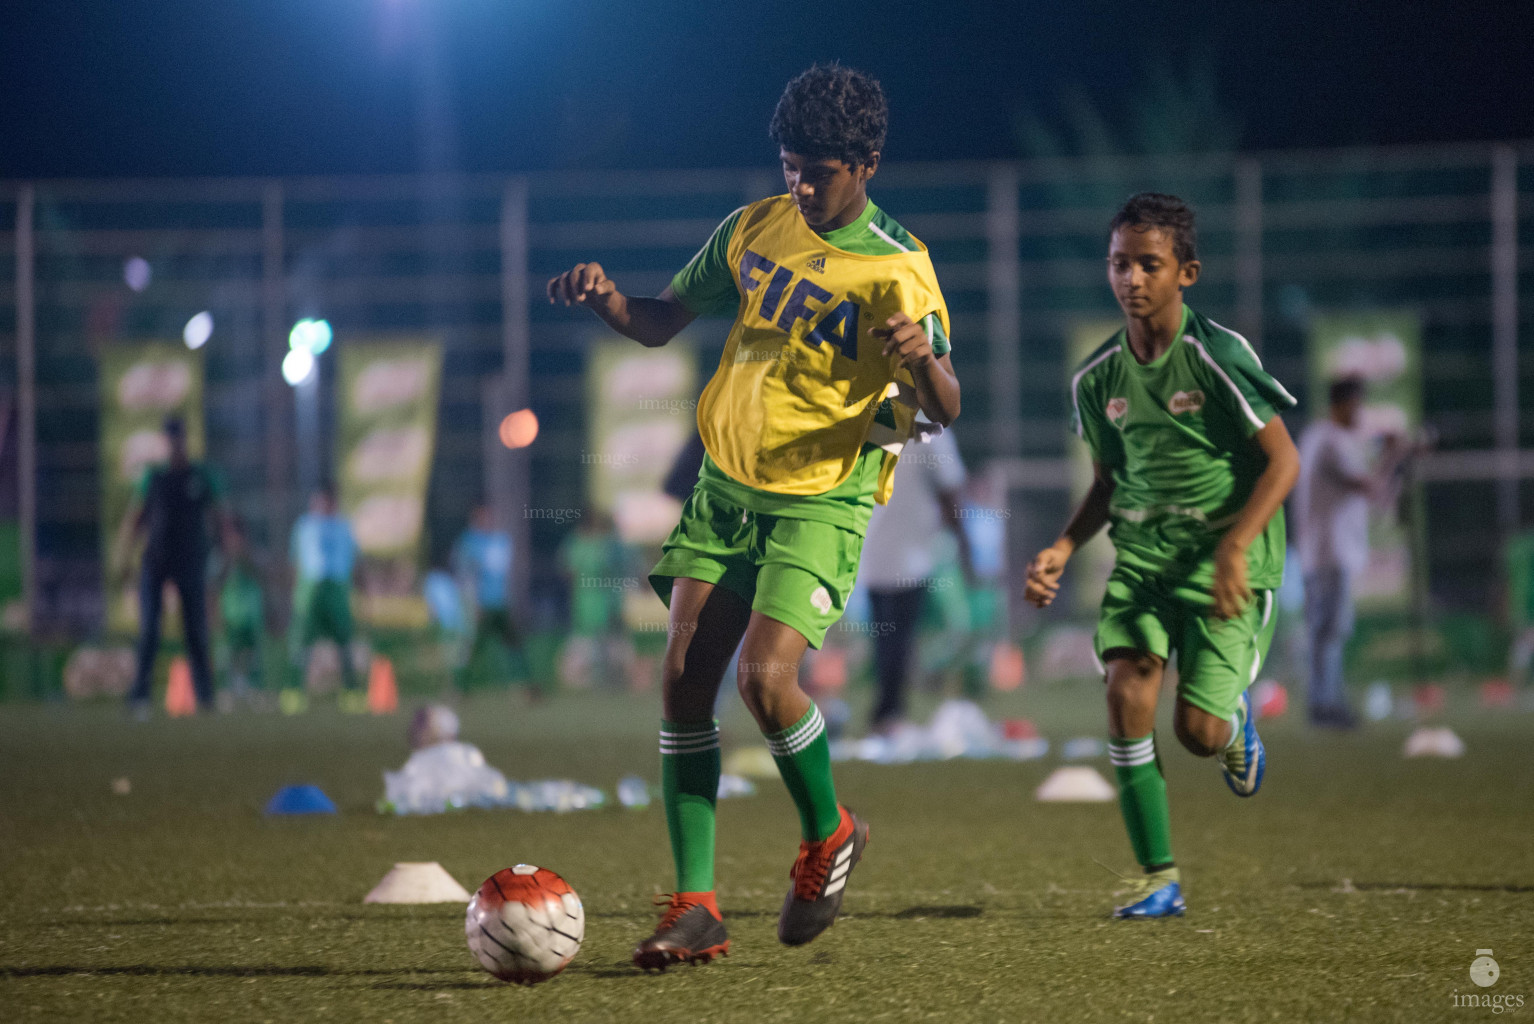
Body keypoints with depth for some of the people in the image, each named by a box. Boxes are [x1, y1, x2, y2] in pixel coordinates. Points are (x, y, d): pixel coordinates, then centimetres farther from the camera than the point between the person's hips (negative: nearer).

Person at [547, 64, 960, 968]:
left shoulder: (896, 268, -12)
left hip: (820, 501, -5)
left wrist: (922, 359, -41)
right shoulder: (754, 229, 5)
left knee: (765, 678, -21)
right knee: (684, 681, -5)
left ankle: (830, 833, 8)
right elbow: (661, 322, 14)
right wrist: (605, 297, -7)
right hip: (724, 486, 5)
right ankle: (696, 907, -3)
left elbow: (945, 409, -18)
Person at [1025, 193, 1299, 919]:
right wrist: (1063, 549, 3)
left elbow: (1282, 459, -12)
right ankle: (1158, 878, -7)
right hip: (1141, 551, 4)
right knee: (1127, 689, -17)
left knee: (1197, 731, -10)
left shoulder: (1218, 355, -13)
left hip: (1226, 555, -4)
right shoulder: (1098, 378, 4)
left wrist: (1235, 547, -23)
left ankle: (1236, 721, 31)